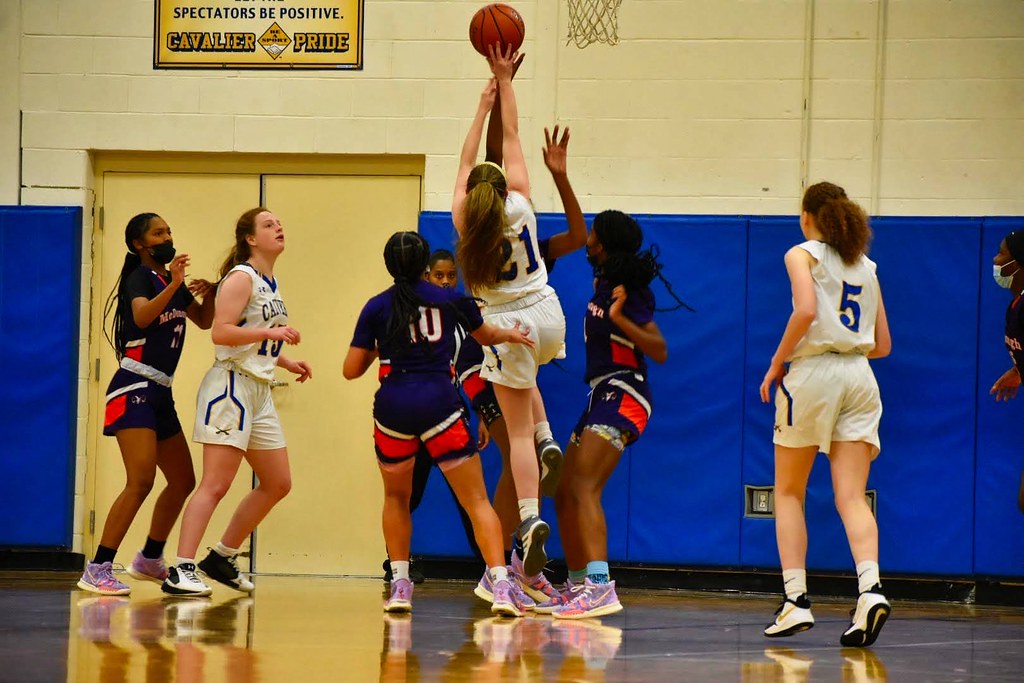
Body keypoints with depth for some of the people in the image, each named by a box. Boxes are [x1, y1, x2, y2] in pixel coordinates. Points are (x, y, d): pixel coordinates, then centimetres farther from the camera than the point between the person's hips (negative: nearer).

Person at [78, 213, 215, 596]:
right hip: (134, 389, -9)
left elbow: (203, 321, 23)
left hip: (160, 393, 9)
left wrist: (208, 295, 4)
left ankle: (149, 560, 29)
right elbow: (142, 316, -28)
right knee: (141, 481, -20)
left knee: (183, 481, 15)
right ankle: (97, 571, -21)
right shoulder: (140, 277, -9)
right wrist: (173, 285, -38)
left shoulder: (173, 280, 15)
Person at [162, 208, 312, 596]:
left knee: (278, 484, 11)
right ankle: (181, 571, -17)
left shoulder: (270, 284, 18)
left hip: (259, 390, 9)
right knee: (216, 483, -15)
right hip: (231, 386, -9)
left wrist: (286, 362, 19)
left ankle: (222, 558, 20)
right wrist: (270, 333, -25)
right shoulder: (241, 278, -9)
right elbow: (221, 332, -21)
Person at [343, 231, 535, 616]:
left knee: (396, 497, 23)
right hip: (440, 404, -1)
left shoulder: (377, 308, 5)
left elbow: (351, 370, 4)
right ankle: (500, 584, -16)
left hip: (393, 407, 1)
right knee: (476, 501, -1)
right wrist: (508, 335, 49)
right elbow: (484, 335, 27)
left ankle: (400, 584, 13)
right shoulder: (451, 299, 8)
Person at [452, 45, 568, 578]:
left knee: (517, 430, -1)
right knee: (523, 375, 37)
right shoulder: (519, 206, -8)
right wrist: (504, 81, 4)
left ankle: (531, 518, -14)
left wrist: (483, 104, 11)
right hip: (547, 316, 3)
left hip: (507, 326, -2)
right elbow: (511, 137, -2)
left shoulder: (465, 222, -9)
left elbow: (466, 163, 4)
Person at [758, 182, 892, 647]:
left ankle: (796, 600, 1)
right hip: (859, 377, 4)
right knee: (851, 497, -2)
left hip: (813, 371, -4)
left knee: (789, 492, 9)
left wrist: (777, 363, -7)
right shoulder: (866, 267, 18)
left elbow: (806, 311, -17)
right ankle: (871, 587, -25)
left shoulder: (803, 255, 1)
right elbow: (882, 344, 18)